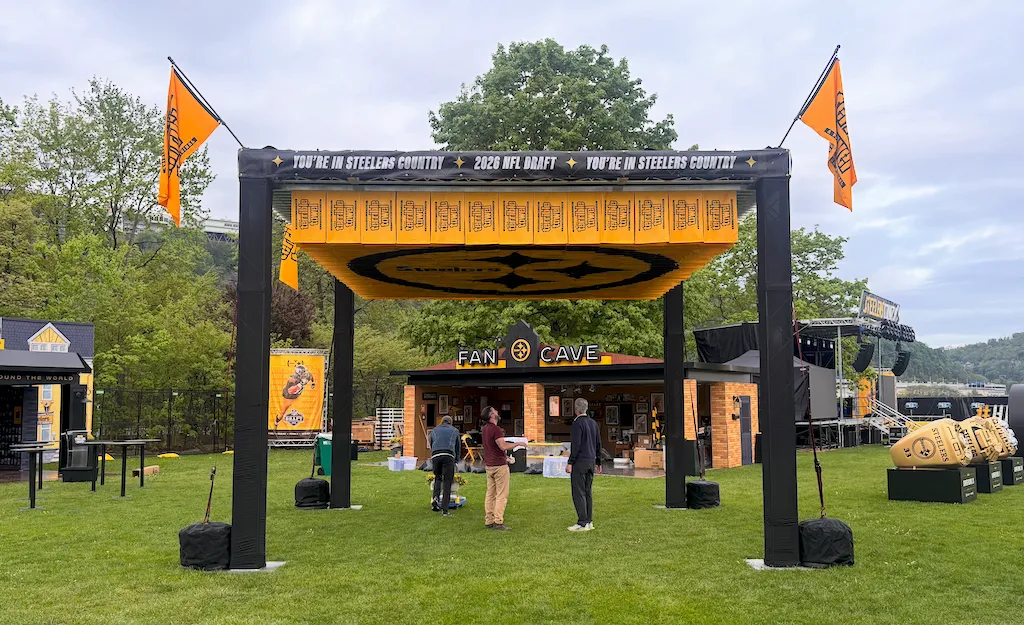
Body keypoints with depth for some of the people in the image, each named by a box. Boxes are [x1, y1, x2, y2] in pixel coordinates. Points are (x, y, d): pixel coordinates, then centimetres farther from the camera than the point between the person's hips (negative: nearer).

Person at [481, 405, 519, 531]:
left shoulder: (485, 429, 13)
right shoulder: (496, 429, -17)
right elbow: (503, 446, -25)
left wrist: (505, 456, 25)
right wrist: (517, 444, -12)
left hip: (489, 465, 9)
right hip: (499, 465, -9)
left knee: (490, 494, 10)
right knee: (502, 495, -5)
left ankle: (489, 521, 12)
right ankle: (498, 522, -8)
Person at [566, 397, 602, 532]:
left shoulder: (577, 423, -12)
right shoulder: (593, 423, 12)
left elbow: (576, 445, -18)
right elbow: (598, 444, 16)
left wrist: (570, 463, -15)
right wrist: (598, 462, 23)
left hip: (579, 462, -8)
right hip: (591, 462, 8)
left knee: (578, 493, -5)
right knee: (588, 492, 12)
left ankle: (582, 523, -7)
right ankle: (589, 521, 14)